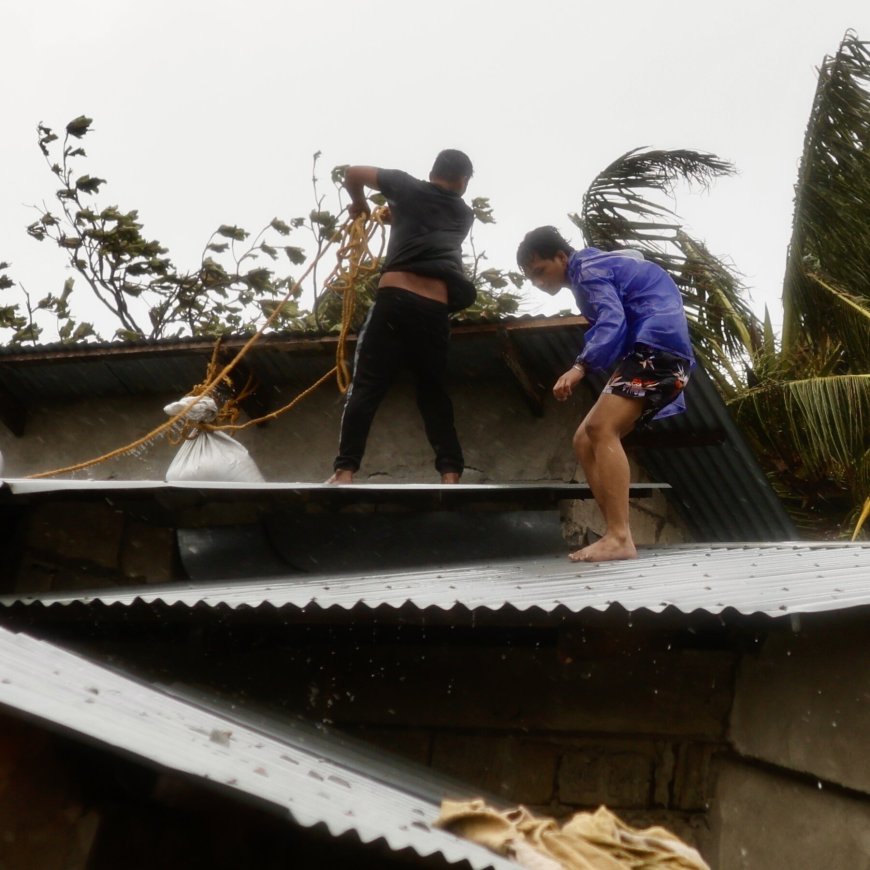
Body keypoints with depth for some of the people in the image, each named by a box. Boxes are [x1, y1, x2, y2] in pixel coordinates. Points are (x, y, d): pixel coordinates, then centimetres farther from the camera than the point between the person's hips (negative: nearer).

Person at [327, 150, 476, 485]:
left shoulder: (409, 189, 15)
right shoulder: (464, 215, 22)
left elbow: (353, 173, 17)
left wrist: (359, 204, 34)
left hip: (395, 298, -2)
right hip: (435, 309, 2)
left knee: (365, 387, -3)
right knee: (434, 394, 12)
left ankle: (344, 472, -11)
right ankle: (451, 475, 2)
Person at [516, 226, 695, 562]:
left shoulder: (588, 270, -5)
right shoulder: (591, 273, 26)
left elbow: (611, 321, -22)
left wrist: (580, 367, -37)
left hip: (657, 345, -10)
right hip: (647, 352, 10)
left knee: (601, 429, -26)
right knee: (585, 440, 6)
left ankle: (619, 538, -35)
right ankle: (617, 535, -1)